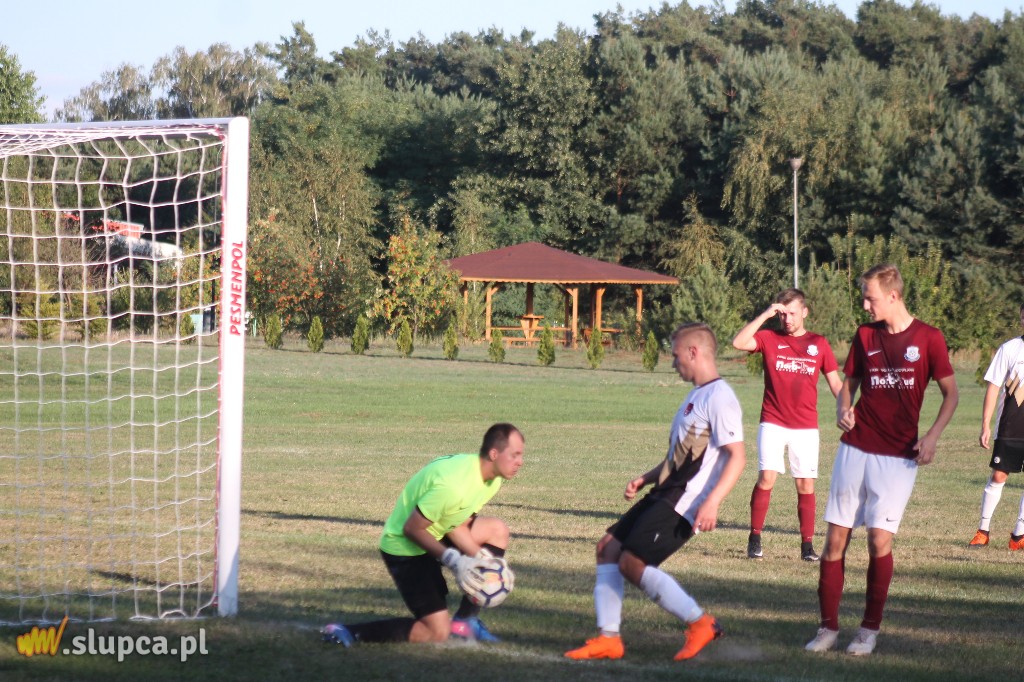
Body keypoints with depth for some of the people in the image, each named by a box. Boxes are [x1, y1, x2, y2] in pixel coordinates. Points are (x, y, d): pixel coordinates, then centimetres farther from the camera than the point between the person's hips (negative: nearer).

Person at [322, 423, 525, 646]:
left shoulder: (491, 477, -2)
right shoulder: (453, 485, -33)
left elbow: (458, 524, 1)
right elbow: (412, 529, -26)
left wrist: (480, 558, -11)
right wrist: (450, 558, -31)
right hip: (404, 547, -10)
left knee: (497, 530, 8)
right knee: (437, 632, -12)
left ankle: (466, 619, 12)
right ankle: (347, 632, -11)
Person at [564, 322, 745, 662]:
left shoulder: (719, 397, -14)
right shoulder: (695, 395, 19)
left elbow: (737, 456, -21)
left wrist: (712, 502, -31)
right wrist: (646, 478, 15)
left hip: (685, 503, -10)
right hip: (665, 494, 10)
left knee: (631, 563, -16)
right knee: (608, 547, 7)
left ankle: (700, 624, -6)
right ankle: (608, 638, 9)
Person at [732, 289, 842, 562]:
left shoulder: (819, 344, 7)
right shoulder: (769, 338, 3)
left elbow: (835, 382, 9)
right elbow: (739, 343, -14)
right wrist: (765, 315, -13)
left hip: (806, 427, 1)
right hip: (773, 423, -1)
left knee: (806, 485, 1)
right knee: (766, 478, -13)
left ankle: (807, 544, 7)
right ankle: (755, 539, -1)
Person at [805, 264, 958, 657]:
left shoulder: (928, 338, -2)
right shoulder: (865, 336, 8)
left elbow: (950, 393, 3)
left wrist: (932, 437, -10)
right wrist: (842, 410, -4)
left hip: (899, 456, -4)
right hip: (855, 450, 4)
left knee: (880, 539, -11)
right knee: (835, 539, 0)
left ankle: (870, 629, 5)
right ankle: (828, 627, 10)